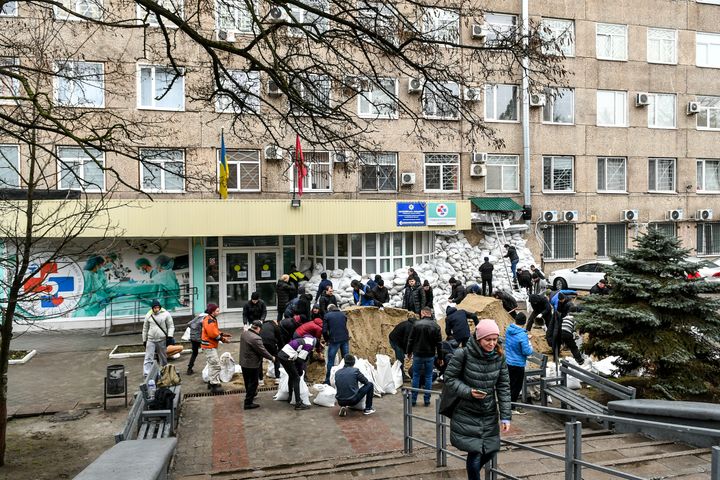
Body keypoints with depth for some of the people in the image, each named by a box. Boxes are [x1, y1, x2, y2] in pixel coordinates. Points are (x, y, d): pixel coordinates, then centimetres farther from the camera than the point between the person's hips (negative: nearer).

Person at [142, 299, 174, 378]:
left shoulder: (166, 314, -3)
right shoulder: (148, 315, 4)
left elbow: (171, 326, 0)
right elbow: (145, 329, 14)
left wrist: (169, 336, -12)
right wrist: (144, 340, 14)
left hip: (162, 340, -1)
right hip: (150, 340, 1)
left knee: (163, 358, 10)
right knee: (148, 358, -6)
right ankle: (146, 374, -8)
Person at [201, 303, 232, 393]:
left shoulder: (212, 319, 12)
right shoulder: (209, 321, -21)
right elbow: (213, 334, -26)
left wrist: (223, 335, 5)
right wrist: (222, 339, -16)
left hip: (211, 346, 11)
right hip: (209, 346, -11)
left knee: (212, 364, 21)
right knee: (215, 365, -10)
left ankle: (211, 382, 32)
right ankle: (214, 385, -6)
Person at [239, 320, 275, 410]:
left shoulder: (244, 333, -1)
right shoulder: (256, 338, -29)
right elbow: (263, 351, -21)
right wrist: (272, 358, -6)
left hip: (243, 363, 9)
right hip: (252, 365, -9)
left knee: (247, 381, 25)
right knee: (253, 383, 5)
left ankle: (250, 394, 46)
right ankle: (248, 403, 11)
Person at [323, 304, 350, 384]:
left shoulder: (327, 316, 4)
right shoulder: (343, 314, 14)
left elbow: (324, 330, -2)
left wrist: (327, 340, 11)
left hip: (334, 340, -3)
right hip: (345, 339, 3)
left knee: (330, 361, 5)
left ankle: (328, 380, 8)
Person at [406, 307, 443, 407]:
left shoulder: (416, 324, -8)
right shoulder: (436, 326, -4)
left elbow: (410, 340, -4)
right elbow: (439, 343, -2)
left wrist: (409, 351, 9)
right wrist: (440, 356, 6)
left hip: (417, 354, -1)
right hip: (430, 356, 1)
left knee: (416, 376, 10)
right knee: (428, 377, 10)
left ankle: (413, 399, 13)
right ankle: (427, 400, 12)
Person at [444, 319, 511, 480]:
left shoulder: (499, 357, -5)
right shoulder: (464, 354, -18)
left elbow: (504, 387, -1)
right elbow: (449, 378, -9)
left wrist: (506, 416, -5)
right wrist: (468, 392, -23)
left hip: (489, 415, 4)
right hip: (467, 414, -4)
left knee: (490, 451, 13)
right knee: (474, 453, -4)